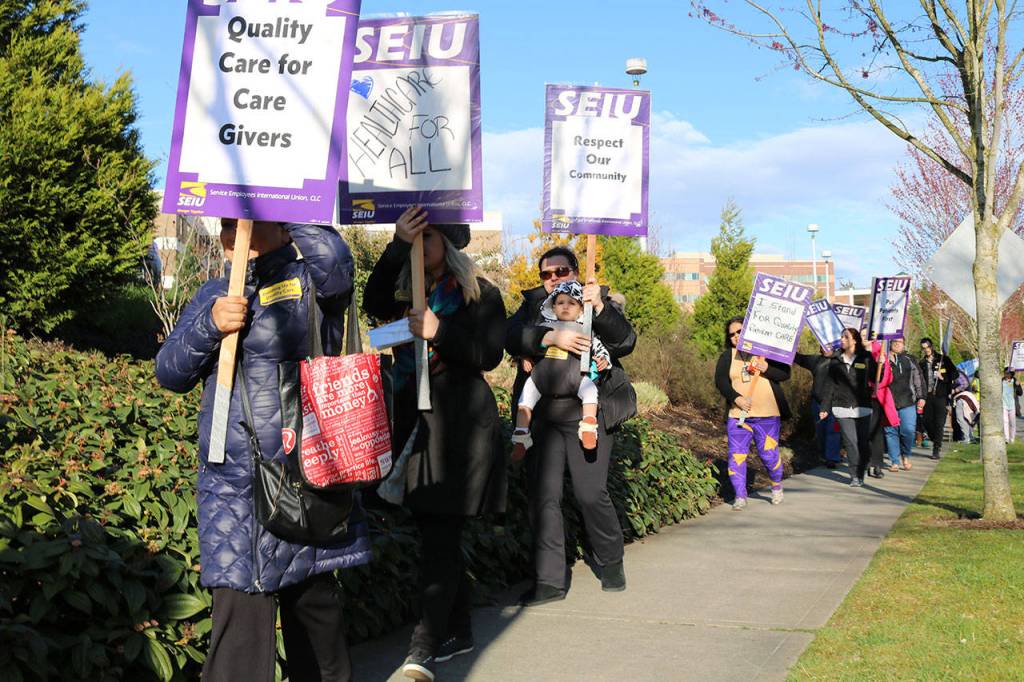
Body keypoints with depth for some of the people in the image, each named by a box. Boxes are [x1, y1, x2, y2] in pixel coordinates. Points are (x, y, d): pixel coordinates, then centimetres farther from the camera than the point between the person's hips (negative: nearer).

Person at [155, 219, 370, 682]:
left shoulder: (312, 279, 0)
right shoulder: (213, 296, 14)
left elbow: (331, 256, -25)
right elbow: (169, 374, 8)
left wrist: (286, 232, -11)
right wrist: (210, 325, -9)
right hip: (233, 485, 2)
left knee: (314, 595, 15)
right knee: (240, 611, -7)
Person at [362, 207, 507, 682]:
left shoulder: (480, 294, 0)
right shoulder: (405, 291, 13)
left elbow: (489, 354, -8)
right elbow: (373, 304, -8)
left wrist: (439, 332, -21)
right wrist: (397, 245, -18)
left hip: (462, 425, -5)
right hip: (415, 421, 6)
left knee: (441, 534, -12)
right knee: (434, 531, 10)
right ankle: (459, 630, 23)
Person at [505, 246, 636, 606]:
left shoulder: (599, 301, 9)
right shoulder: (532, 305, 13)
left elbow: (626, 341, -6)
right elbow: (511, 338, -6)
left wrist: (599, 308, -22)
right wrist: (551, 337, -23)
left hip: (587, 413, -2)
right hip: (542, 415, 2)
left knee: (591, 494, -4)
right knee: (542, 496, -1)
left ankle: (611, 563, 21)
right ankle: (549, 580, 6)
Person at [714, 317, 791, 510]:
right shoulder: (727, 356, 9)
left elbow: (785, 373, 0)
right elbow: (720, 380, -3)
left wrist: (767, 369, -18)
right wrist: (736, 398, -17)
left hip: (767, 414, -1)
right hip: (737, 414, 2)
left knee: (769, 454, 0)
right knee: (736, 456, -5)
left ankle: (777, 487, 27)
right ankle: (740, 496, 3)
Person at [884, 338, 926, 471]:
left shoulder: (909, 361, 12)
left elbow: (918, 379, 16)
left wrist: (921, 397, 9)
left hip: (907, 402, 1)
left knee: (908, 431, -8)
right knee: (891, 432, 1)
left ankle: (906, 455, 18)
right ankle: (895, 462, 10)